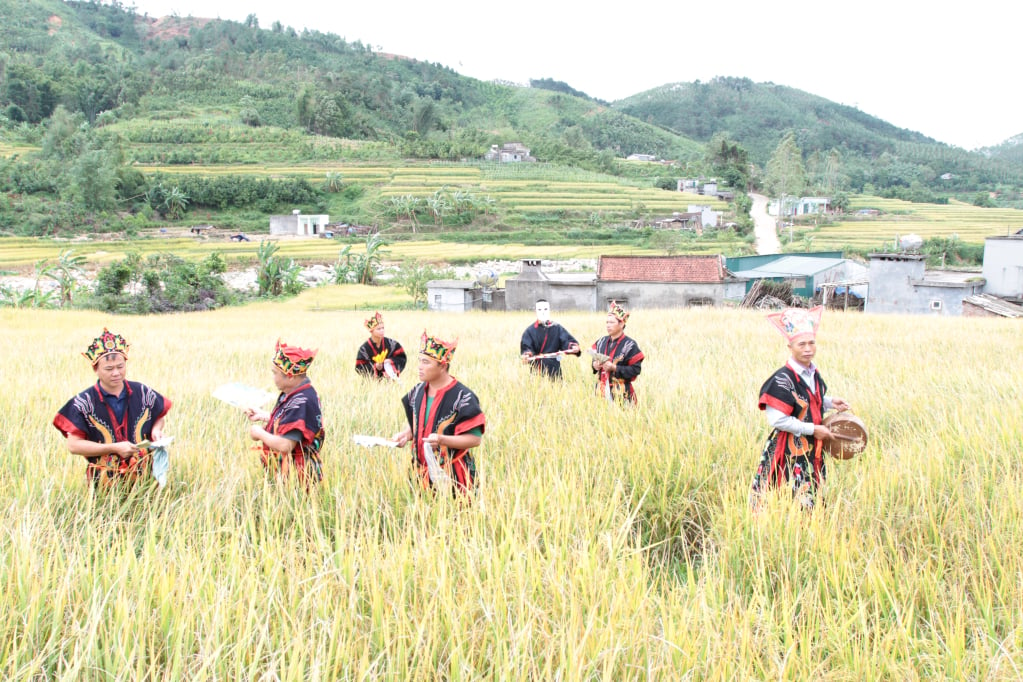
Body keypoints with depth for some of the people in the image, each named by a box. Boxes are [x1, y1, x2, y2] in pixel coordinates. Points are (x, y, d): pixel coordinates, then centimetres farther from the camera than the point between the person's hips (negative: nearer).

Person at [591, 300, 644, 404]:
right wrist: (594, 365, -2)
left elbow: (636, 369, -11)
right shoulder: (601, 342, 11)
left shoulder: (630, 345, -6)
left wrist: (614, 368, -18)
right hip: (601, 390, 5)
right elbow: (595, 360, 22)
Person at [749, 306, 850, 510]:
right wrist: (813, 429, -16)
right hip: (788, 454, -8)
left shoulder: (814, 375, 6)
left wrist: (830, 402, 6)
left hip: (812, 452, 8)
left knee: (808, 505, 14)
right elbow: (776, 420, -23)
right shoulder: (782, 380, -19)